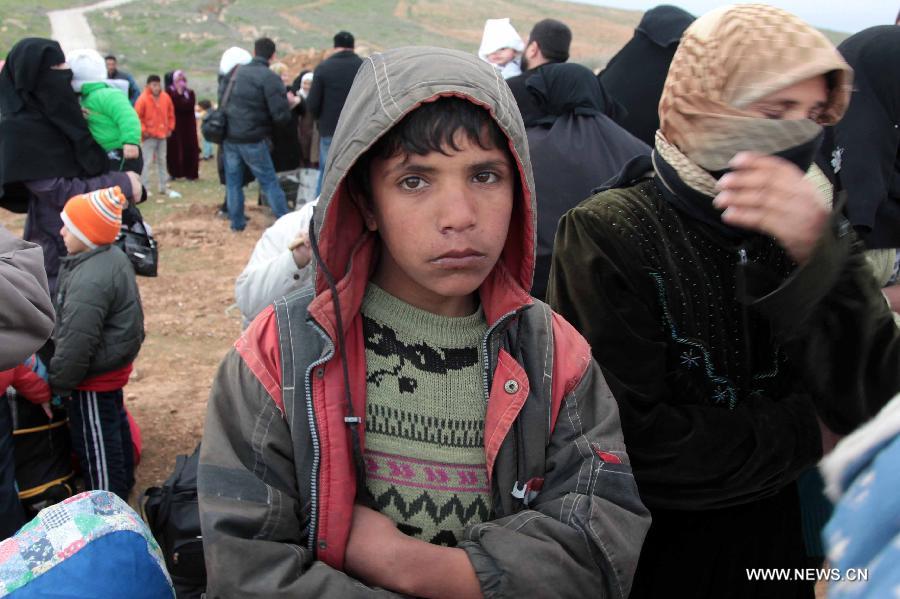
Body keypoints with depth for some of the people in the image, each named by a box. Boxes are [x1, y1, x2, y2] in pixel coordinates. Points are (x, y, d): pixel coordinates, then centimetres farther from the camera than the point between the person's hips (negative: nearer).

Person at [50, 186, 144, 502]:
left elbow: (76, 341, -28)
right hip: (115, 364, 10)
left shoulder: (90, 281, -32)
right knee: (114, 426, 25)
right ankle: (121, 487, 44)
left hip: (95, 376, -10)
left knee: (95, 440, 5)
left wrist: (59, 382, -14)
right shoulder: (113, 257, 1)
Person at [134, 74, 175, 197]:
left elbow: (171, 114, 14)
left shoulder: (166, 97, 2)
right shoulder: (143, 99, -12)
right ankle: (144, 188, -2)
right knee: (147, 162, -6)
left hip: (162, 135, 6)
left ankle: (163, 186, 22)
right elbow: (137, 117, -10)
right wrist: (143, 130, -11)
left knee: (162, 161, 13)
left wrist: (170, 128, 9)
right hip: (149, 136, -5)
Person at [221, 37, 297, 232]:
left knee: (233, 181, 15)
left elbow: (220, 100, 16)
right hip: (253, 139, -4)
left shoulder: (235, 72, 5)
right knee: (269, 182, 6)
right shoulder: (270, 78, -12)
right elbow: (281, 116, -16)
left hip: (229, 137, 4)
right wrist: (289, 103, 3)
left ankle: (237, 222, 18)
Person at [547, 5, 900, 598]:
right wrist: (804, 435, -14)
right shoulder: (607, 237, -19)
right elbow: (627, 440, -24)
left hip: (771, 547, 5)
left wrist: (819, 258, -29)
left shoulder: (813, 234, -3)